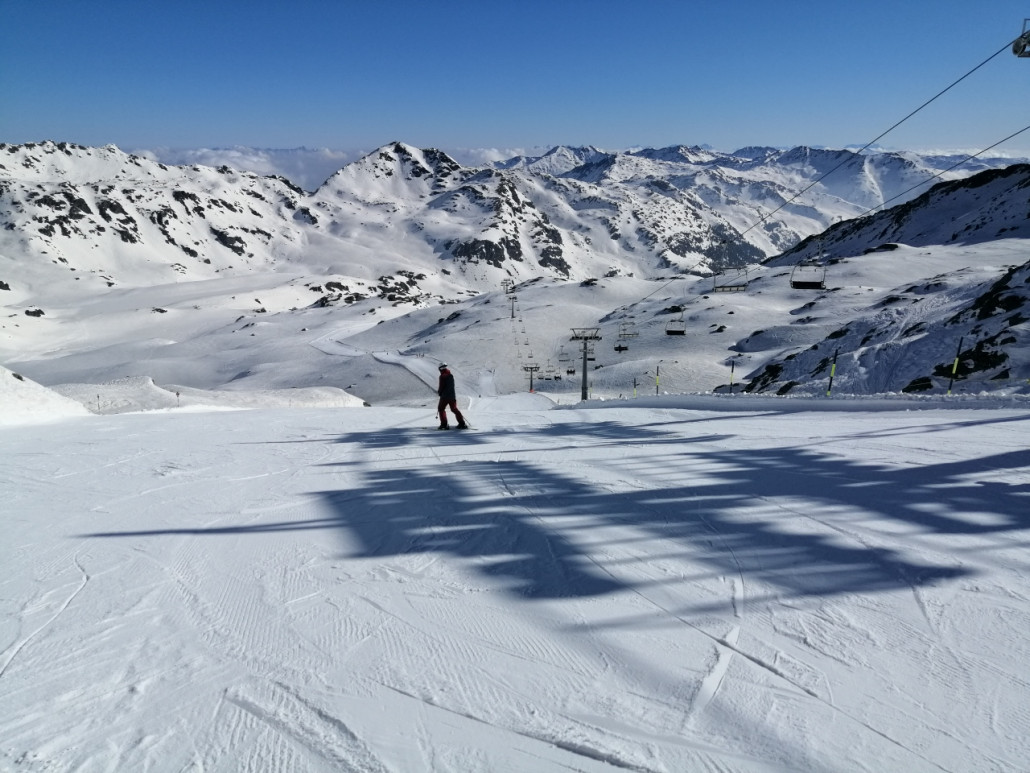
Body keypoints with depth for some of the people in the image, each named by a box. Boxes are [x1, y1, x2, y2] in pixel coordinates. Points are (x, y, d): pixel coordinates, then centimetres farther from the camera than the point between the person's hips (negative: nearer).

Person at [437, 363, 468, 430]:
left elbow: (441, 387, -13)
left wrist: (439, 392, 8)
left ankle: (444, 424, 1)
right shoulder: (451, 375, 10)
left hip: (445, 396, -6)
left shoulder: (442, 376, -12)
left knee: (441, 409, 9)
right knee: (454, 409, 13)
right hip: (452, 395, 6)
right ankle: (462, 423, 7)